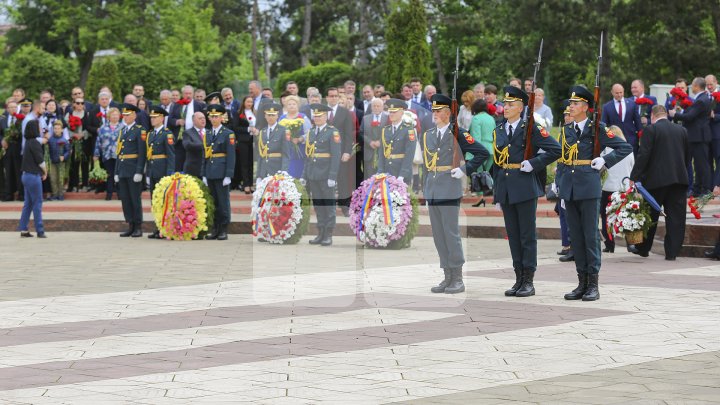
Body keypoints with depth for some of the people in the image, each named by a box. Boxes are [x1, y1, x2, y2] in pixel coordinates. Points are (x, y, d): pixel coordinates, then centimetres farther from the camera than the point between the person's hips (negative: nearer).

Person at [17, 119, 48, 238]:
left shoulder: (28, 142, 10)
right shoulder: (34, 143, -17)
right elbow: (40, 161, -16)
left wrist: (43, 170, 6)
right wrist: (45, 172, 2)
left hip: (27, 175, 9)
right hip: (34, 176, -9)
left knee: (28, 203, 11)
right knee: (37, 203, -2)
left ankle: (23, 229, 12)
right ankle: (40, 231, 2)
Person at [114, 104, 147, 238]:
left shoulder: (139, 131, -5)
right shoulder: (123, 131, 16)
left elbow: (142, 153, -11)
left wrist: (139, 172, -17)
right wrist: (116, 172, 14)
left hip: (133, 170, -7)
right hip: (123, 170, 7)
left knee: (135, 199, -3)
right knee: (125, 199, 7)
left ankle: (138, 227, 3)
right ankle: (130, 226, 12)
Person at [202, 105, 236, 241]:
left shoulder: (228, 134, -4)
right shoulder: (208, 134, 14)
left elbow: (231, 156, -8)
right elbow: (206, 155, 15)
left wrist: (228, 176, -14)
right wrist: (204, 175, 10)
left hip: (222, 173, -6)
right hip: (210, 174, 6)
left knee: (223, 202, -2)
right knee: (213, 202, 8)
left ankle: (224, 230, 3)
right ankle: (215, 229, 13)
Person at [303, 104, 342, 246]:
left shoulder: (333, 133, -8)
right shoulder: (311, 133, 12)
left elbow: (336, 156, -13)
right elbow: (308, 156, 16)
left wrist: (332, 177, -19)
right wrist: (304, 175, 11)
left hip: (326, 176, -6)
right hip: (313, 175, 6)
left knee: (329, 205, -1)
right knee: (318, 205, 8)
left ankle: (329, 236, 2)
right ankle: (321, 234, 13)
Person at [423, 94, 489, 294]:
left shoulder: (457, 134, -4)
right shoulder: (427, 136, 14)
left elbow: (483, 153, -6)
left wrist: (464, 169, -8)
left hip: (450, 191, -6)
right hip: (432, 192, 6)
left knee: (451, 234, -5)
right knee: (438, 236, 8)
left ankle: (458, 279, 1)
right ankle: (448, 277, 14)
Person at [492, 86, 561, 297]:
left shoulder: (531, 129, -4)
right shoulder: (498, 131, 13)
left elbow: (555, 150, -8)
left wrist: (533, 164, -13)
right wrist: (497, 193, 14)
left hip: (525, 188, -6)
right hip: (505, 190, 6)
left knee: (528, 235, -1)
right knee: (513, 235, 9)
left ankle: (529, 281, 3)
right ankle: (519, 279, 15)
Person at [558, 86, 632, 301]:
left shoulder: (597, 129, -2)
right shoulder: (566, 130, 12)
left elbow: (625, 148, -1)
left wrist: (604, 161, -8)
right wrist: (560, 190, 10)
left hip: (589, 188, -5)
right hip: (569, 190, 5)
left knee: (590, 235, -3)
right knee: (576, 237, 7)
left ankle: (593, 285, 2)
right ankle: (582, 283, 14)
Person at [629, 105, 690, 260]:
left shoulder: (650, 130, -6)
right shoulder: (682, 130, 10)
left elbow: (643, 155, -12)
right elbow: (687, 155, 15)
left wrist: (634, 178, -11)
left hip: (656, 179, -4)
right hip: (679, 178, 4)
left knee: (650, 215, 9)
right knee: (676, 216, 5)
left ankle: (643, 248, 20)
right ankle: (672, 252, 3)